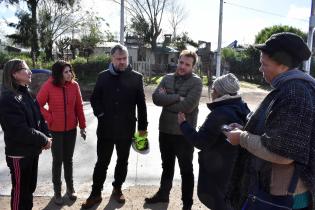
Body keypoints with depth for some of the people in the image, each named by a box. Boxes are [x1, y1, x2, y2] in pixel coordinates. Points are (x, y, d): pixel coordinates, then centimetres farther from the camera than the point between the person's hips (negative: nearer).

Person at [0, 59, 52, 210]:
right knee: (20, 191, 10)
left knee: (30, 187, 23)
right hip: (19, 154, -8)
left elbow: (38, 117, 9)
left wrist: (46, 135, -6)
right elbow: (21, 130, -25)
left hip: (32, 151, 8)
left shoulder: (26, 93, 8)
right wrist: (44, 140, -16)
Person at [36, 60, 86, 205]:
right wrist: (49, 118, -11)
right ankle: (57, 191, 25)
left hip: (71, 129, 2)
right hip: (55, 130, -2)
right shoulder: (49, 86, -13)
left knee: (68, 159, 16)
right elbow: (38, 105, -6)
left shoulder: (74, 85, -6)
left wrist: (82, 126, 1)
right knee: (57, 160, 9)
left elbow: (79, 106, -1)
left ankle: (70, 187, 32)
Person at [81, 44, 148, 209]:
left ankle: (117, 189, 34)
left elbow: (141, 103, 0)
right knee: (102, 162, 9)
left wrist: (142, 125, 0)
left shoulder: (136, 77, -2)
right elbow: (94, 98, 9)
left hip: (126, 129, 0)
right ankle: (96, 193, 24)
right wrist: (100, 114, -7)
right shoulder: (103, 76, 1)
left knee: (122, 161, 15)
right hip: (105, 128, 1)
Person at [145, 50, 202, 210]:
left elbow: (187, 106, -23)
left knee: (186, 170, 12)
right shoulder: (167, 78, 3)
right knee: (167, 166, 23)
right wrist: (177, 97, -20)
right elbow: (155, 97, -11)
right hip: (165, 131, 5)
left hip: (184, 133, -5)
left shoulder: (196, 82, -11)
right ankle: (163, 193, 44)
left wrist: (166, 100, -13)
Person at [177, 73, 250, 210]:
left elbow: (200, 142, -24)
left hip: (218, 169, -8)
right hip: (237, 166, 8)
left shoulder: (220, 113, -27)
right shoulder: (242, 108, 1)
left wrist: (183, 124, -13)